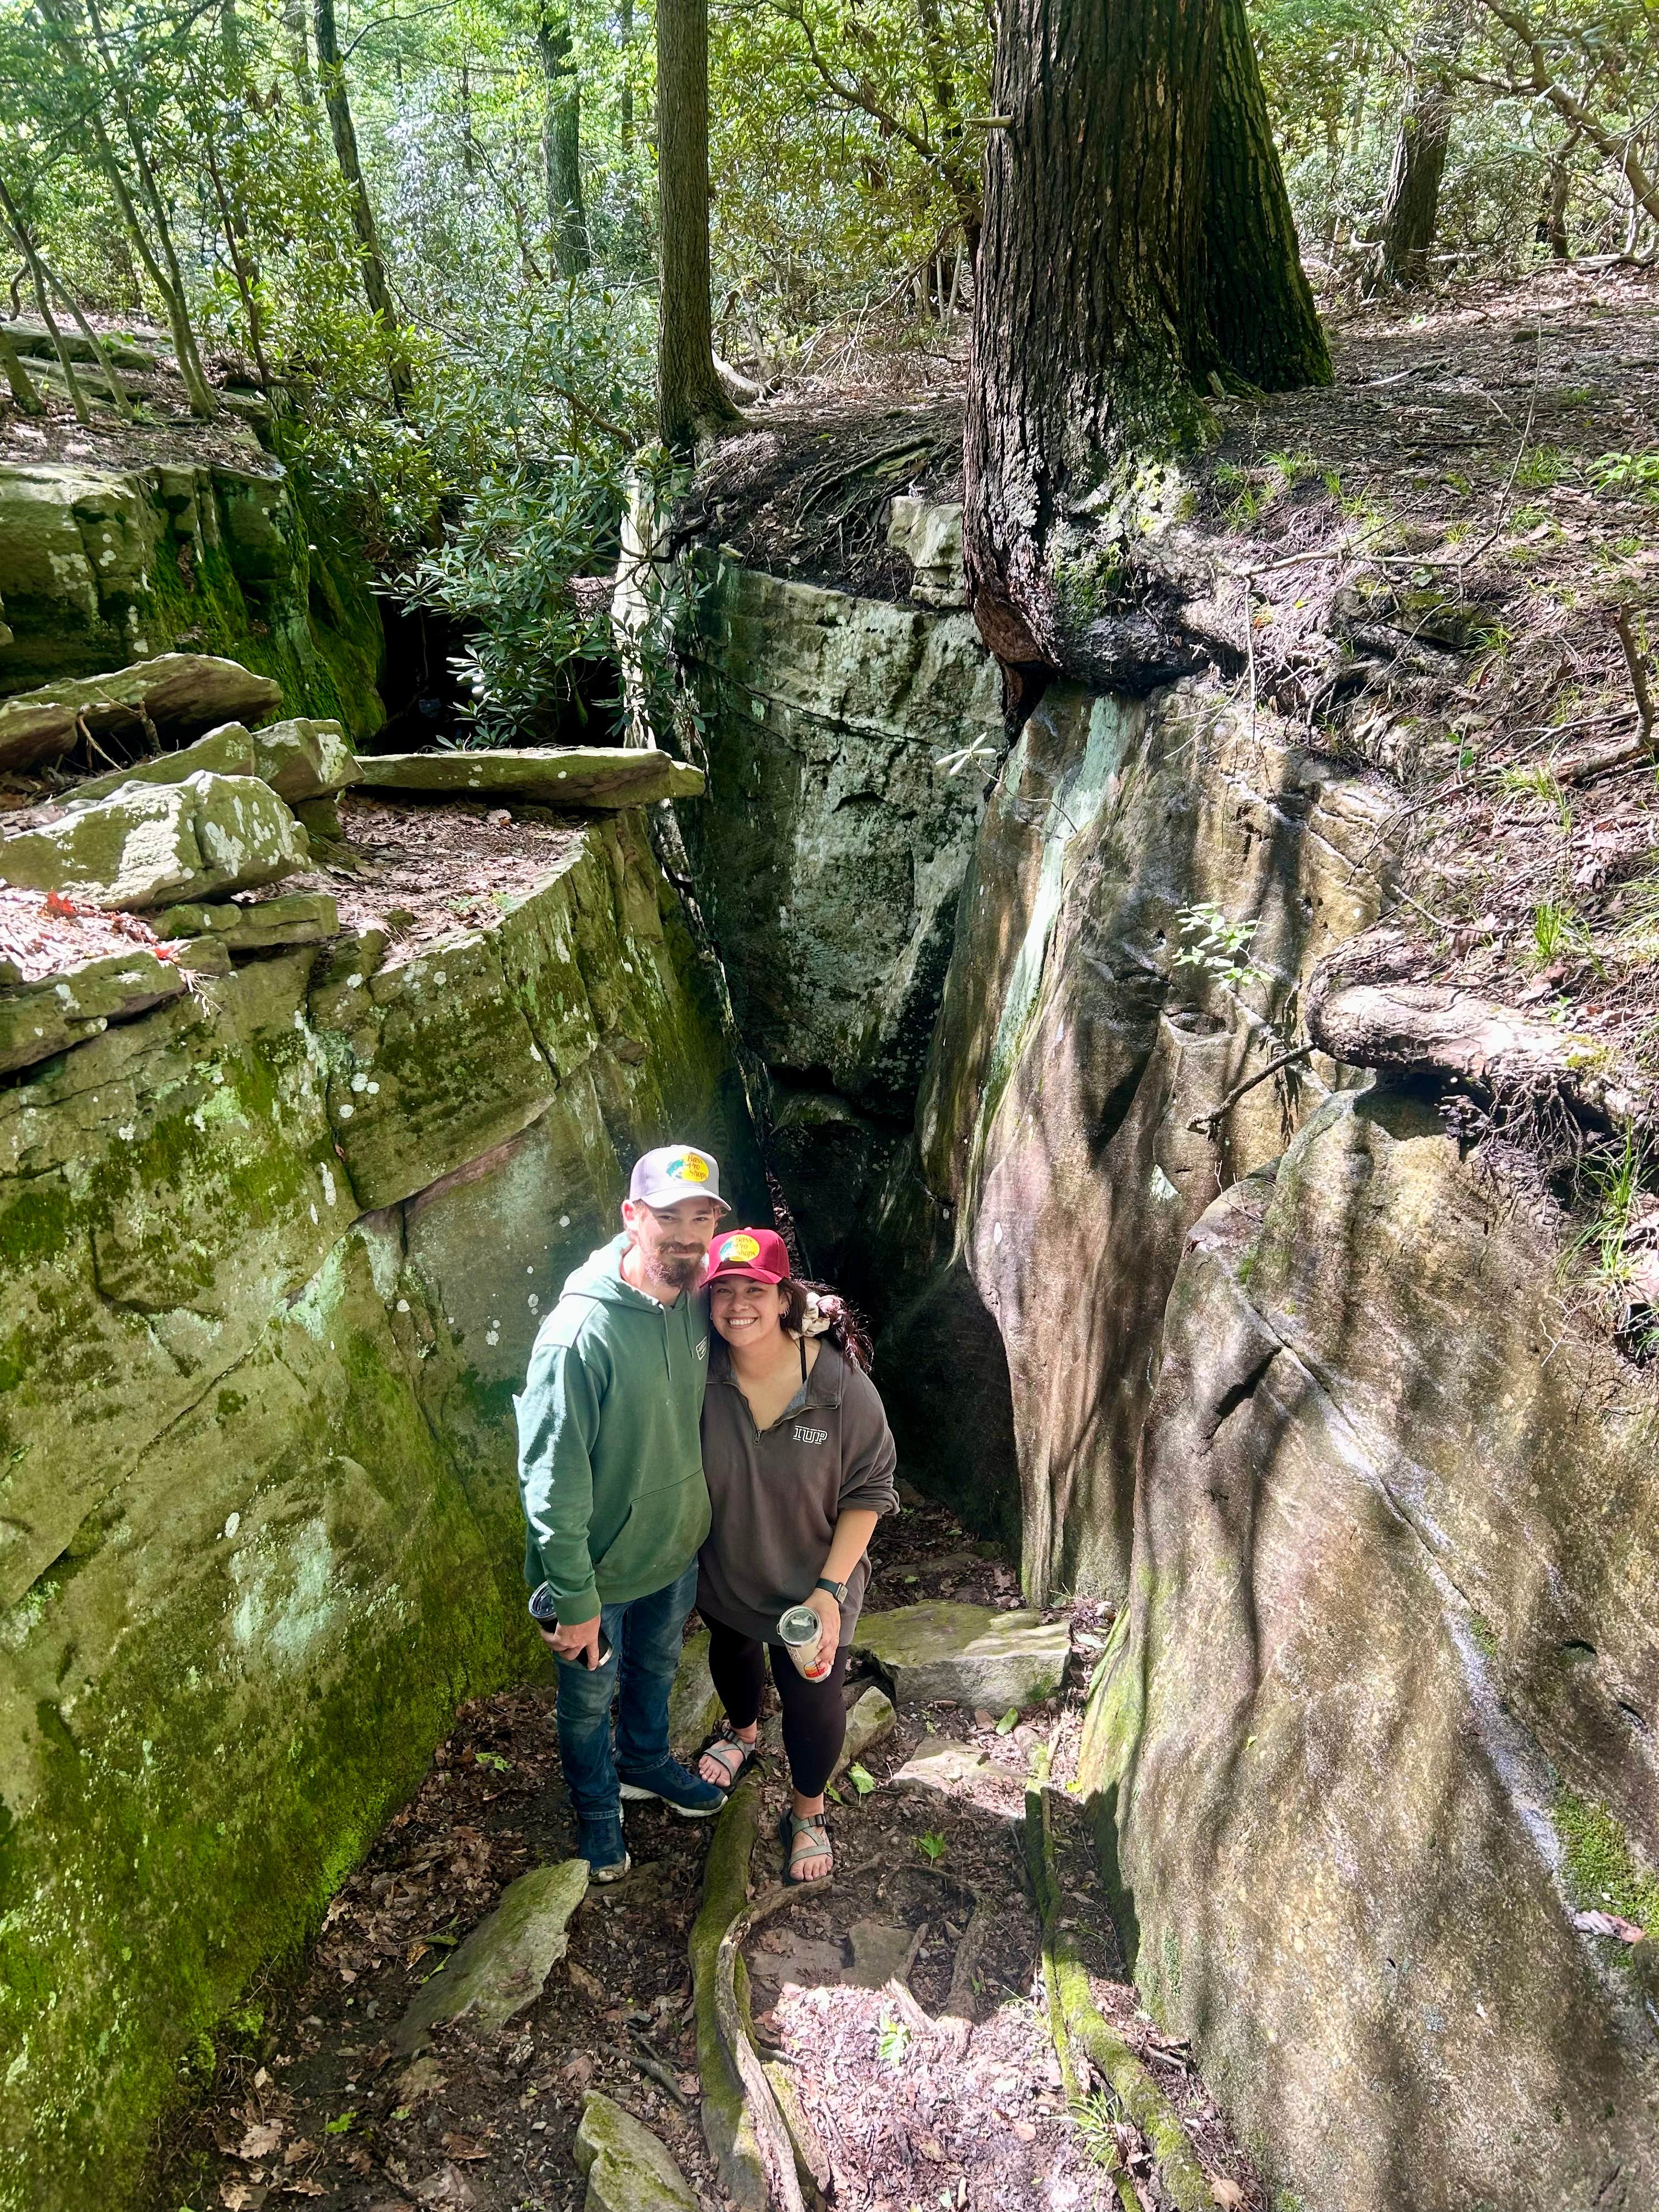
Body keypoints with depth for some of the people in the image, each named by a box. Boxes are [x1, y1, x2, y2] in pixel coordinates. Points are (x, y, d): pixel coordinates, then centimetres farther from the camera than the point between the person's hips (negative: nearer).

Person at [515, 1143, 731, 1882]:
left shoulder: (697, 1300, -12)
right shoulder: (581, 1333, -34)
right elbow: (552, 1479, -27)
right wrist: (574, 1600, -23)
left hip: (677, 1547, 6)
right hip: (601, 1569, -6)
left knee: (657, 1667, 32)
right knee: (591, 1695, 22)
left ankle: (647, 1762, 61)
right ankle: (597, 1807, 50)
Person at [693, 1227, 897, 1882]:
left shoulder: (841, 1384, -28)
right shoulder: (701, 1375, -23)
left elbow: (868, 1492, -18)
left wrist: (830, 1589, -22)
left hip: (810, 1587, -2)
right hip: (724, 1576, 3)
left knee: (813, 1702, 14)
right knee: (731, 1657, 31)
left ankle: (809, 1812, 46)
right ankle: (743, 1730, 66)